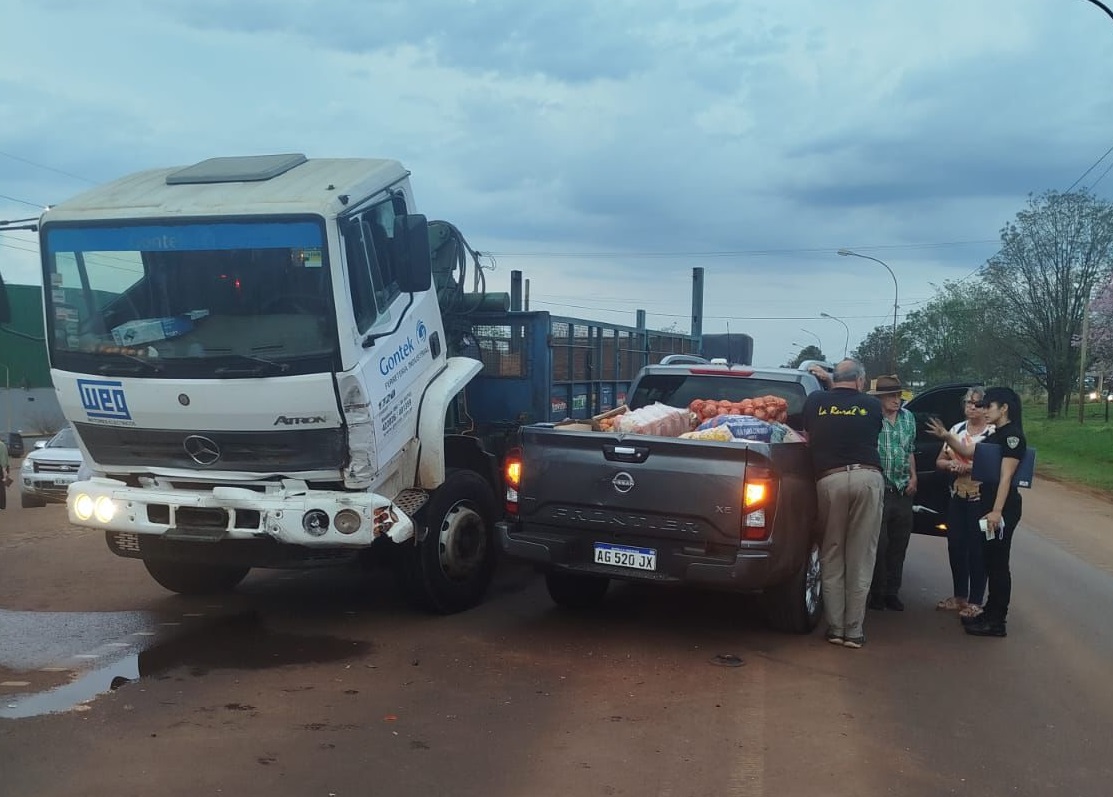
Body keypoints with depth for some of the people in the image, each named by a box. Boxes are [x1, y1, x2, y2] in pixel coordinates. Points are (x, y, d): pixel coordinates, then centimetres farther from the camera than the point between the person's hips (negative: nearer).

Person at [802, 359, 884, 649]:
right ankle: (855, 631, 10)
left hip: (830, 478, 0)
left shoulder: (815, 401, 12)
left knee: (831, 557, 11)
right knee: (860, 559, 6)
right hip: (868, 477, 0)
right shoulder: (872, 405, 13)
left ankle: (835, 628, 12)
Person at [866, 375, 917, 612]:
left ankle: (892, 592, 20)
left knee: (899, 544, 10)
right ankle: (876, 592, 9)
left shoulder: (908, 418, 12)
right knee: (879, 543, -2)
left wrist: (913, 476, 11)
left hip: (903, 491, 6)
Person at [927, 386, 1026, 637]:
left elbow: (1006, 476, -19)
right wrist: (947, 437, 6)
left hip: (1003, 507, -10)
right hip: (988, 502, 10)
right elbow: (970, 452, 21)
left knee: (998, 562, -3)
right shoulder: (995, 435, 15)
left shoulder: (1013, 436, -14)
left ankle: (997, 621, 4)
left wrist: (997, 511, -23)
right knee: (989, 560, 15)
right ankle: (990, 613, 25)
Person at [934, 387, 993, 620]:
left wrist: (969, 467, -20)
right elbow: (939, 461, 14)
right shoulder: (956, 429, 11)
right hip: (957, 496, 6)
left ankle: (975, 601, 9)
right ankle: (959, 596, 23)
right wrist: (950, 465, -6)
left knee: (976, 549, -2)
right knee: (955, 546, 9)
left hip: (980, 499, -5)